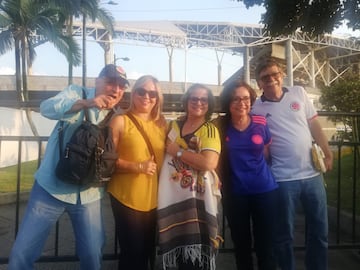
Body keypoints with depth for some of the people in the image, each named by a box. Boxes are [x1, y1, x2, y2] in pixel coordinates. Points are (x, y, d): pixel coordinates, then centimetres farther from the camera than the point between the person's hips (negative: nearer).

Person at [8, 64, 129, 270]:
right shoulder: (77, 93, -2)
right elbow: (47, 108, -22)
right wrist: (86, 103, -35)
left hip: (89, 195, 3)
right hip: (52, 187, -2)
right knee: (22, 253, 0)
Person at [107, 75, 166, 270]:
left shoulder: (161, 124, 9)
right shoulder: (120, 121, -5)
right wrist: (138, 167, -20)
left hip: (155, 198, 5)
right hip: (127, 198, -4)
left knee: (152, 251, 15)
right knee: (133, 253, 3)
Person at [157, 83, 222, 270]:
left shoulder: (211, 130, -1)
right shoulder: (173, 125, 13)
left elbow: (209, 163, -17)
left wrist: (178, 151, -10)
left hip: (198, 198, -4)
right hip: (173, 196, 4)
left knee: (198, 245, -3)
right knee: (179, 244, 8)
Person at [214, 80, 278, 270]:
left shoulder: (261, 123, -5)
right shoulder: (220, 126, -7)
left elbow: (266, 154, 10)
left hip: (265, 191, 0)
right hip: (234, 193, 0)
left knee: (265, 245, 10)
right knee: (241, 245, 16)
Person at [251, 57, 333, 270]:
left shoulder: (299, 93, 4)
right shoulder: (256, 109, -4)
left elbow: (314, 124, 8)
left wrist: (327, 152, 1)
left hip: (313, 173, 3)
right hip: (284, 179, -3)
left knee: (319, 230, 15)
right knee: (284, 234, 9)